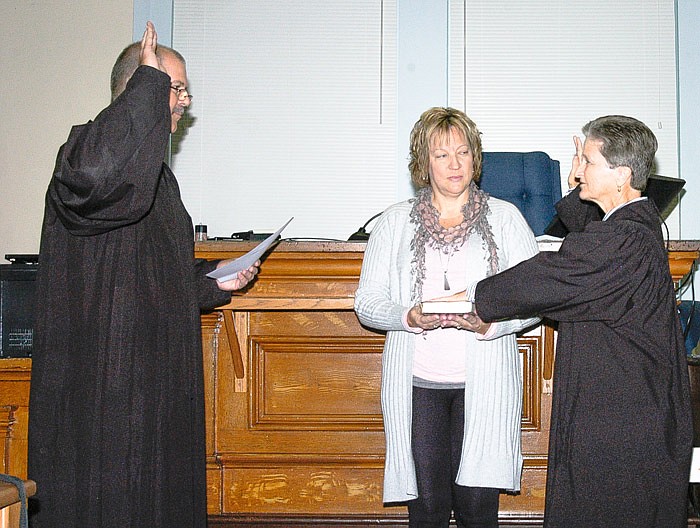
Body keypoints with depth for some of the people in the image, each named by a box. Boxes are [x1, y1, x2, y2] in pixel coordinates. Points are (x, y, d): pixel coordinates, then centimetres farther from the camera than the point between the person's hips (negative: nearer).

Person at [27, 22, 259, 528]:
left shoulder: (157, 173, 19)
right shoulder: (87, 147, -12)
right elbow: (94, 171, -40)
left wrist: (211, 280, 12)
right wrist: (149, 81, -29)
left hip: (161, 381, 9)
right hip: (101, 384, -9)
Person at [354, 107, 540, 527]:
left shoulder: (505, 218, 7)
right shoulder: (396, 222, 9)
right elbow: (367, 302, 5)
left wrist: (491, 322, -17)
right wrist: (410, 317, -15)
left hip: (484, 382, 0)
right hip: (418, 382, 1)